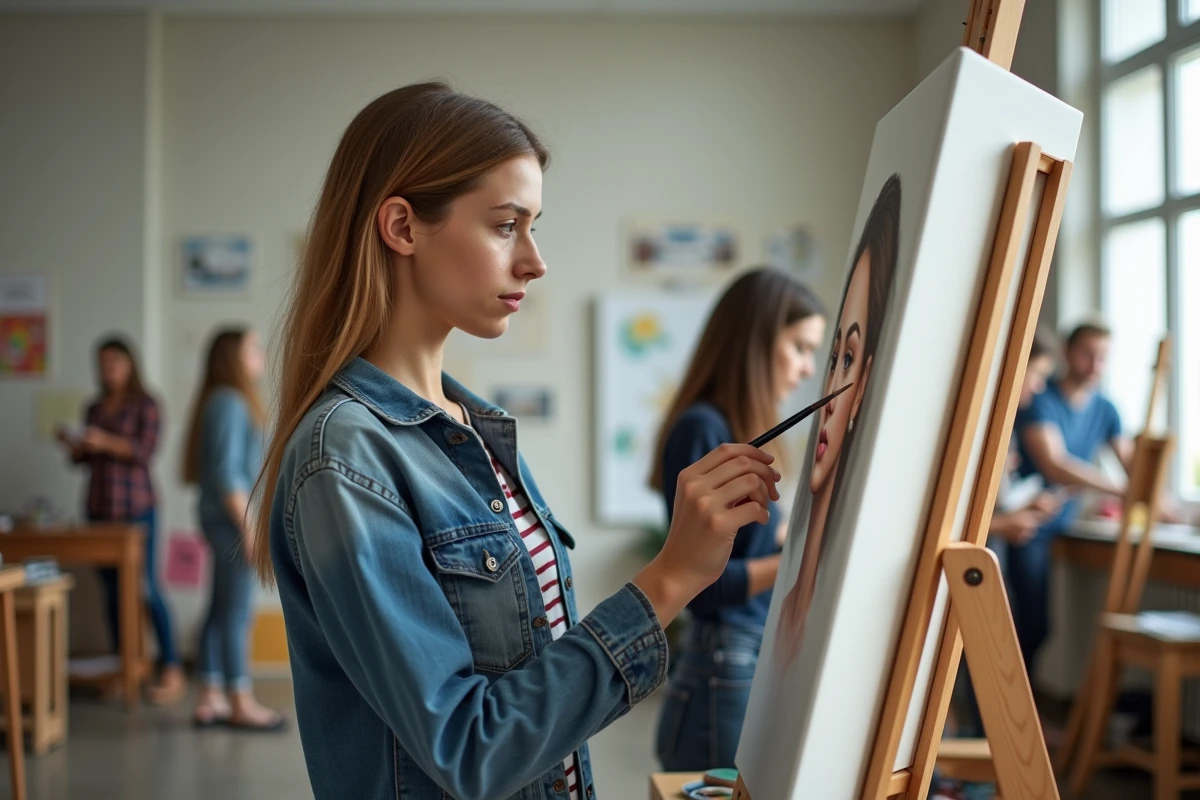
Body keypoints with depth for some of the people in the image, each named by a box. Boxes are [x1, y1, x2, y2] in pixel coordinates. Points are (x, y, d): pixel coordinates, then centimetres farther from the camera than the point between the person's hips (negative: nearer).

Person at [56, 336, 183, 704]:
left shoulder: (145, 405, 0)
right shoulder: (94, 408, 16)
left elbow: (145, 450, -11)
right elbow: (85, 459, 19)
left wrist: (105, 442, -21)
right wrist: (73, 445, -1)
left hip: (136, 506, -5)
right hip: (100, 507, 6)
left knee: (145, 587, -9)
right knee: (111, 588, 4)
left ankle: (172, 671, -6)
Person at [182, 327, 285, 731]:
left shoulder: (229, 402, 16)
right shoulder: (229, 404, -14)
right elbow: (226, 473, -19)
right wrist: (248, 527, -18)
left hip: (224, 517, 10)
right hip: (231, 516, -10)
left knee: (221, 609, 11)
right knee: (236, 611, -4)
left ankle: (209, 699, 16)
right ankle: (242, 704, 3)